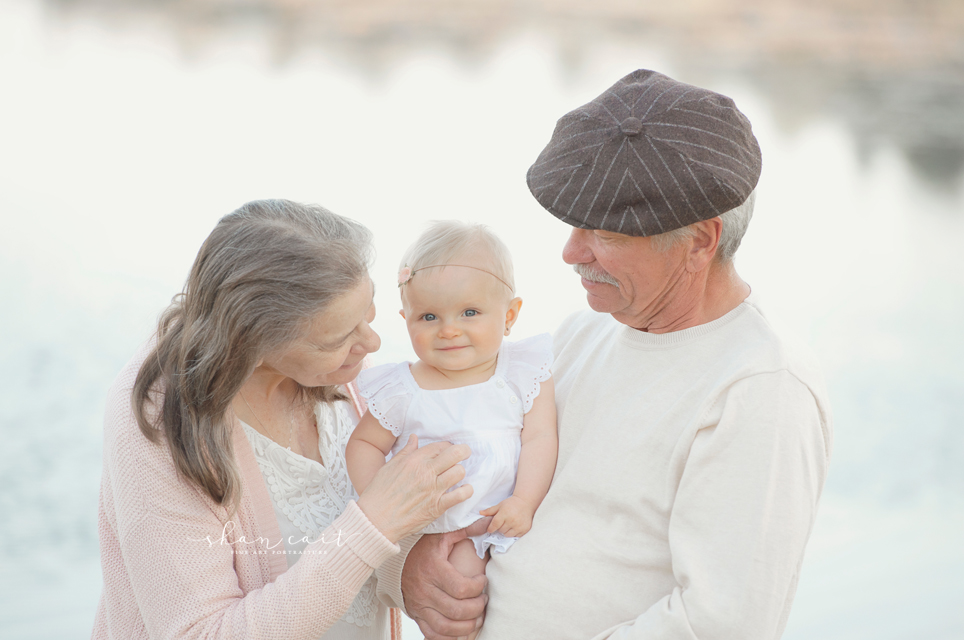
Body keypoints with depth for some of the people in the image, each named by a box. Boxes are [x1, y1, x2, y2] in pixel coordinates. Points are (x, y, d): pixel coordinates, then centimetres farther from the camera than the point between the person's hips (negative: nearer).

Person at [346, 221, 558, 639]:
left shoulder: (524, 373, -2)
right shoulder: (403, 390, -3)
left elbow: (539, 439, -5)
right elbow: (364, 443, 6)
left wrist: (524, 502, -18)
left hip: (511, 515, 2)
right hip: (438, 523, -1)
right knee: (461, 568, -21)